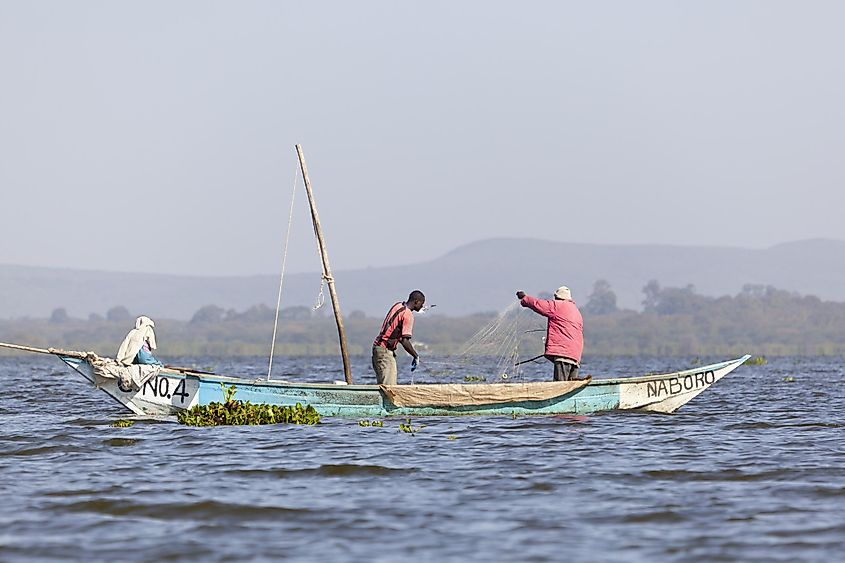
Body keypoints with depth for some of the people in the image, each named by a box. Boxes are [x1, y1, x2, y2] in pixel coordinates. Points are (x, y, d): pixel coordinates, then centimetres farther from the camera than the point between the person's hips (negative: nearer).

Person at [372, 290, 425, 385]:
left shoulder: (398, 305, 10)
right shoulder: (408, 315, -17)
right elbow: (405, 342, -22)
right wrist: (416, 356, -9)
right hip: (385, 351, -10)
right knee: (388, 386, -13)